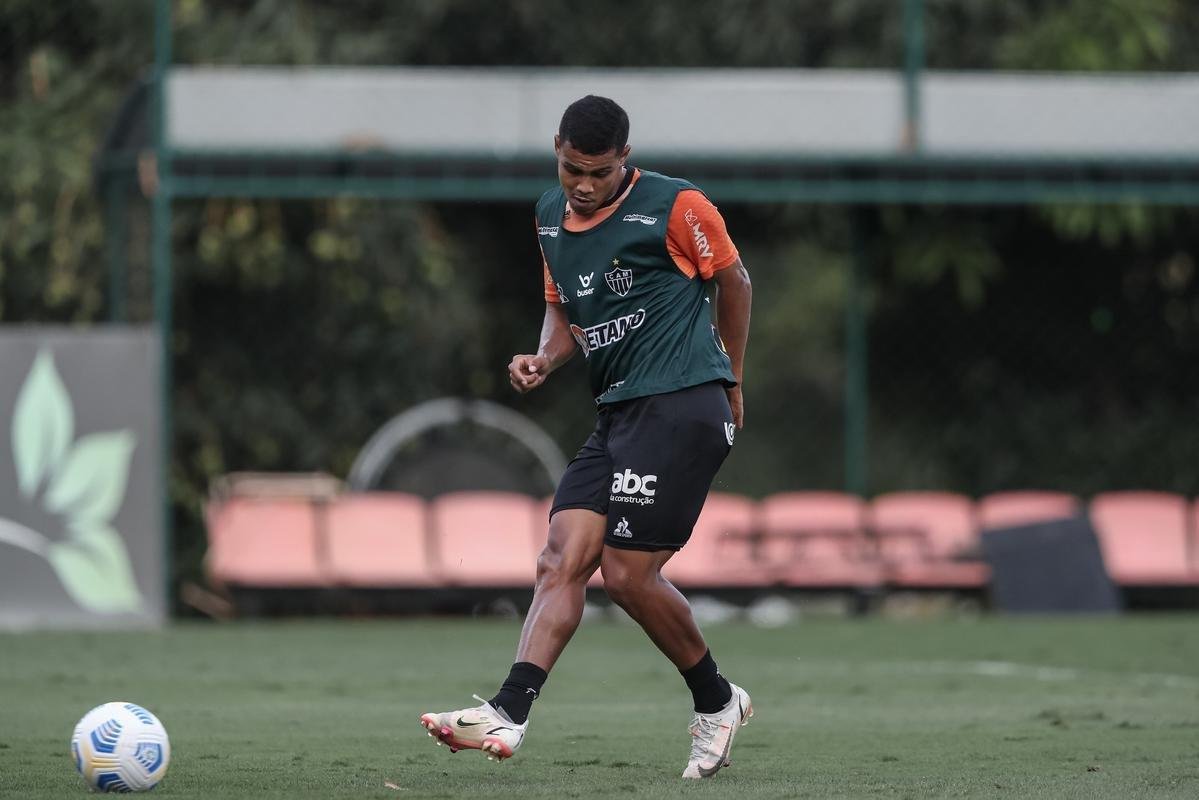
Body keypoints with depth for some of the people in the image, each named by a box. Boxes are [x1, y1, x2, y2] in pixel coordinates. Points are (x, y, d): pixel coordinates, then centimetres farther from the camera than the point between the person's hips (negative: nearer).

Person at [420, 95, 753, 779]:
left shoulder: (674, 207, -7)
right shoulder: (551, 217, 13)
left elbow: (733, 281, 5)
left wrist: (732, 383, 13)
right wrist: (544, 360, 4)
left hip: (681, 406, -7)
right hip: (618, 413, 7)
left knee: (628, 573, -11)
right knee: (563, 557, -8)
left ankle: (717, 702, 9)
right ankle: (510, 713, -20)